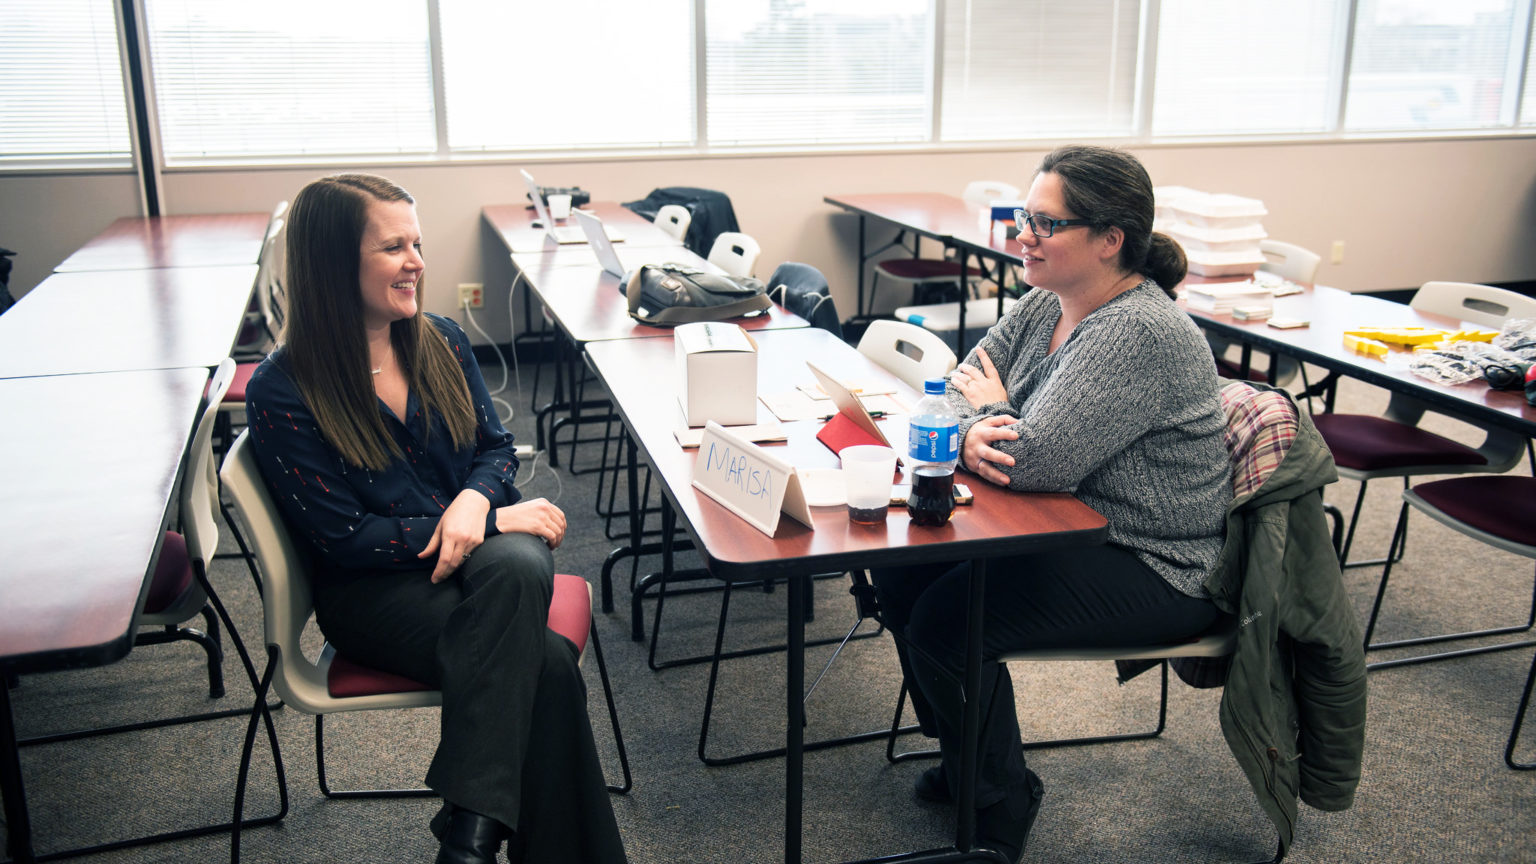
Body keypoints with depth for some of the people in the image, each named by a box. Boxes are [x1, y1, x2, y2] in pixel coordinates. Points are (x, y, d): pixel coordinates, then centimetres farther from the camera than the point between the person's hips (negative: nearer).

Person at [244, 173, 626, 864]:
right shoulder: (281, 392, -9)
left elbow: (495, 446, 13)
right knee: (544, 660, -32)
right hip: (373, 590, -4)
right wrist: (497, 519, -15)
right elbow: (344, 537, -11)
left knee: (516, 567, -36)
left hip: (485, 545, 4)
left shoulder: (440, 343, 7)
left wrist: (475, 499, -13)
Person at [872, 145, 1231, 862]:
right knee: (900, 574, 1)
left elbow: (1036, 459, -32)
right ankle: (964, 755, 21)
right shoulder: (1045, 303, 3)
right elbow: (965, 381, 6)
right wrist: (971, 432, -19)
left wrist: (992, 413, -9)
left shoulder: (1141, 333, -27)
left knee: (946, 620, -20)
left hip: (1150, 569, -9)